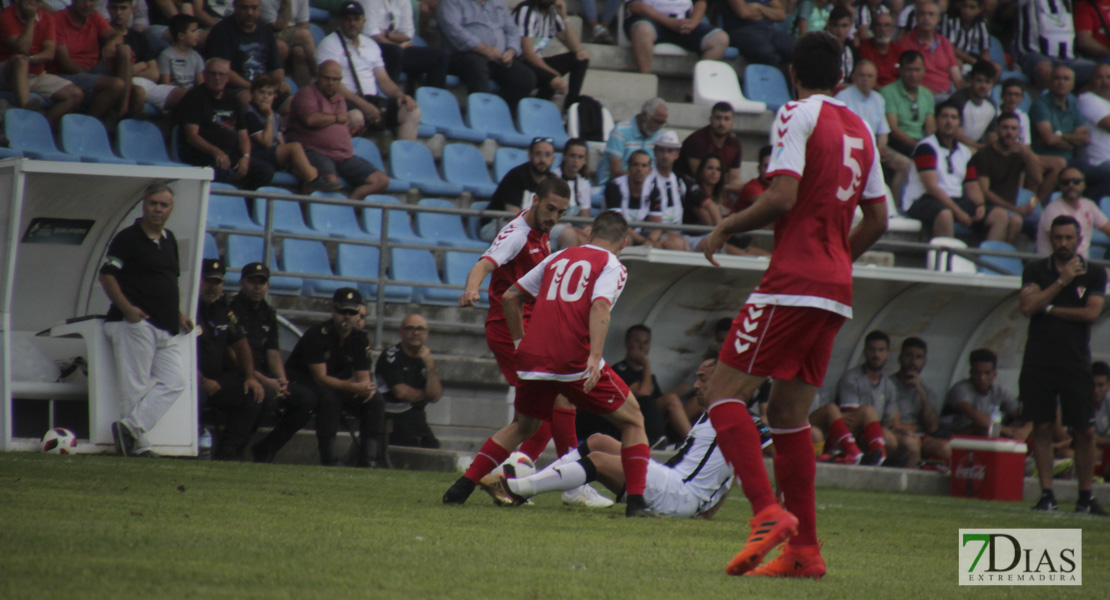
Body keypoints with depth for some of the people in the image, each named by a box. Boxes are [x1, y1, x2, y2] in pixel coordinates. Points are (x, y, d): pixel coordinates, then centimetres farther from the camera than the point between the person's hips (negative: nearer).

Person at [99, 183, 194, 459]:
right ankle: (137, 445, -8)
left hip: (166, 329, 8)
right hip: (135, 323, -8)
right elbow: (107, 275, -10)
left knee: (173, 383, -2)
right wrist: (126, 307, -21)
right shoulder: (128, 238, -5)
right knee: (135, 388, -9)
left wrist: (178, 314, 19)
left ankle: (131, 428, -8)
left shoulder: (169, 240, 18)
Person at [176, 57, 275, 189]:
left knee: (266, 170, -17)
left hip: (232, 153, 6)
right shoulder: (194, 97, 3)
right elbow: (192, 136, -8)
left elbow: (243, 135, 17)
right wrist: (216, 152, -24)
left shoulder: (232, 100, 21)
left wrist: (245, 157, -5)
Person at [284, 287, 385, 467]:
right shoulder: (318, 334, -21)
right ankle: (328, 460, -35)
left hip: (339, 385, 6)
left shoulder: (360, 339, -1)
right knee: (329, 398, -37)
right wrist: (353, 387, -38)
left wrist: (368, 388, -30)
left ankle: (366, 459, -19)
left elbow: (363, 377, -4)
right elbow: (321, 378, -26)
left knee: (375, 401, -14)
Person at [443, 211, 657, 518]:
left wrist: (520, 341, 30)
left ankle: (463, 485, 17)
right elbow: (600, 306, -16)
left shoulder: (558, 258, 21)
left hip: (533, 359, 5)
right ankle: (636, 501, -3)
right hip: (575, 362, -5)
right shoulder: (612, 266, 4)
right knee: (633, 422, 9)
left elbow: (510, 297, 22)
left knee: (522, 426, 27)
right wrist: (594, 358, -25)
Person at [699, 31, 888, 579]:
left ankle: (768, 511, -24)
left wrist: (726, 228, -3)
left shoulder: (797, 115, -5)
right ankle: (804, 550, 8)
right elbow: (877, 218, 20)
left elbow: (782, 196, -16)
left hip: (793, 282, -8)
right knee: (788, 414, 13)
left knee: (724, 393, -7)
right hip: (835, 291, 8)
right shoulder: (859, 130, 17)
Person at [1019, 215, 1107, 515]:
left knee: (1084, 431, -3)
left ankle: (1085, 497, 5)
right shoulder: (1036, 270, 7)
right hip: (1039, 362, 1)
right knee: (1042, 428, -1)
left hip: (1076, 363, -1)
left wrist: (1048, 308, -7)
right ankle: (1046, 495, 3)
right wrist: (1062, 281, -12)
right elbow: (1028, 306, -8)